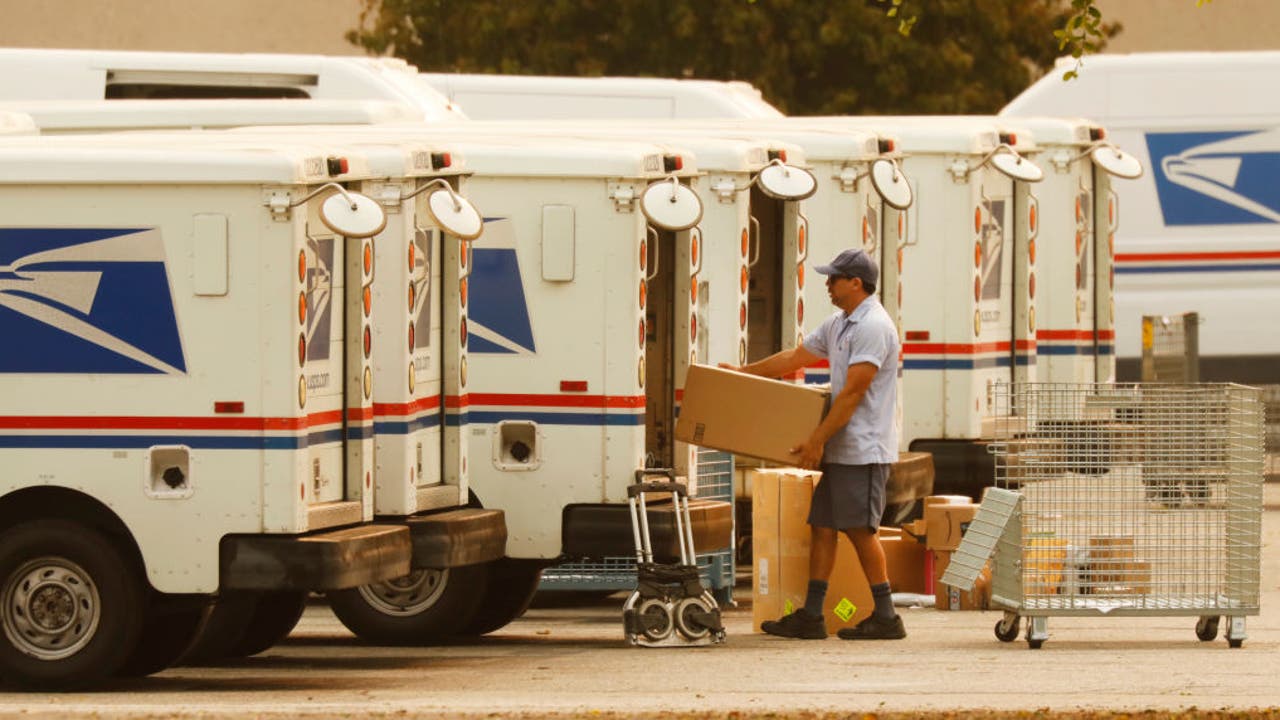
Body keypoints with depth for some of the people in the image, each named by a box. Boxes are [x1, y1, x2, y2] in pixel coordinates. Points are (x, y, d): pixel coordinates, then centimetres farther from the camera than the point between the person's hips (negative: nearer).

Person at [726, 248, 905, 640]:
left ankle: (885, 618, -2)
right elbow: (795, 358, 27)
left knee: (860, 529, -8)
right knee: (822, 526, 7)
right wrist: (743, 372, 30)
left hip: (863, 450, -10)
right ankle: (810, 616, 8)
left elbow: (853, 392, -20)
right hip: (840, 450, 10)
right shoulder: (839, 325, 16)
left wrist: (818, 439, -20)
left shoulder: (873, 327, -16)